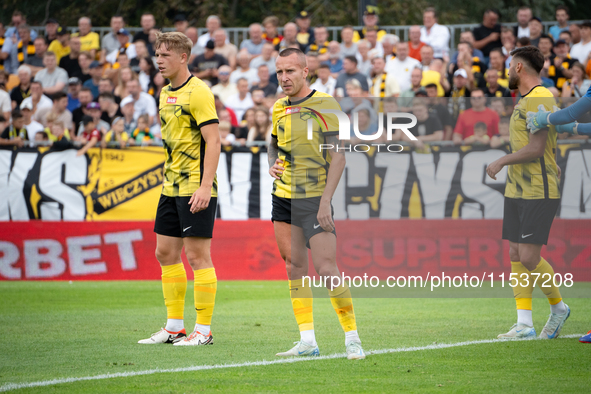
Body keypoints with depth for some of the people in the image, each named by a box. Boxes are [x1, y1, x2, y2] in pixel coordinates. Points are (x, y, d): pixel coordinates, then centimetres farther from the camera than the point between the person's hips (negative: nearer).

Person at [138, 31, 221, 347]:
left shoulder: (198, 92, -13)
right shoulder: (166, 93, 14)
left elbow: (213, 140, -17)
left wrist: (205, 186, -23)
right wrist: (168, 179, 19)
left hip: (196, 189, -9)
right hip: (171, 187, 9)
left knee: (197, 255, -6)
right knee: (166, 253, 11)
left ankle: (204, 330, 0)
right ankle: (174, 327, 18)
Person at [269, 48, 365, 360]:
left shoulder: (325, 104, -11)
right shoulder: (279, 108, 9)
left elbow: (338, 157, -13)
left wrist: (325, 200, -19)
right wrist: (272, 165, 3)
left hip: (314, 198, -7)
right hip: (283, 196, 7)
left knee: (326, 269, -12)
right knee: (294, 266, 6)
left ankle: (352, 338, -3)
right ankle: (307, 341, 11)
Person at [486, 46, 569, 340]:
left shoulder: (539, 98, -14)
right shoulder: (524, 101, 18)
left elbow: (536, 148, -20)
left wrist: (501, 162, -11)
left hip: (539, 193, -10)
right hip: (517, 192, 10)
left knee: (529, 258, -10)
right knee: (515, 256, 4)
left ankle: (558, 306, 10)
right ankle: (524, 323, 5)